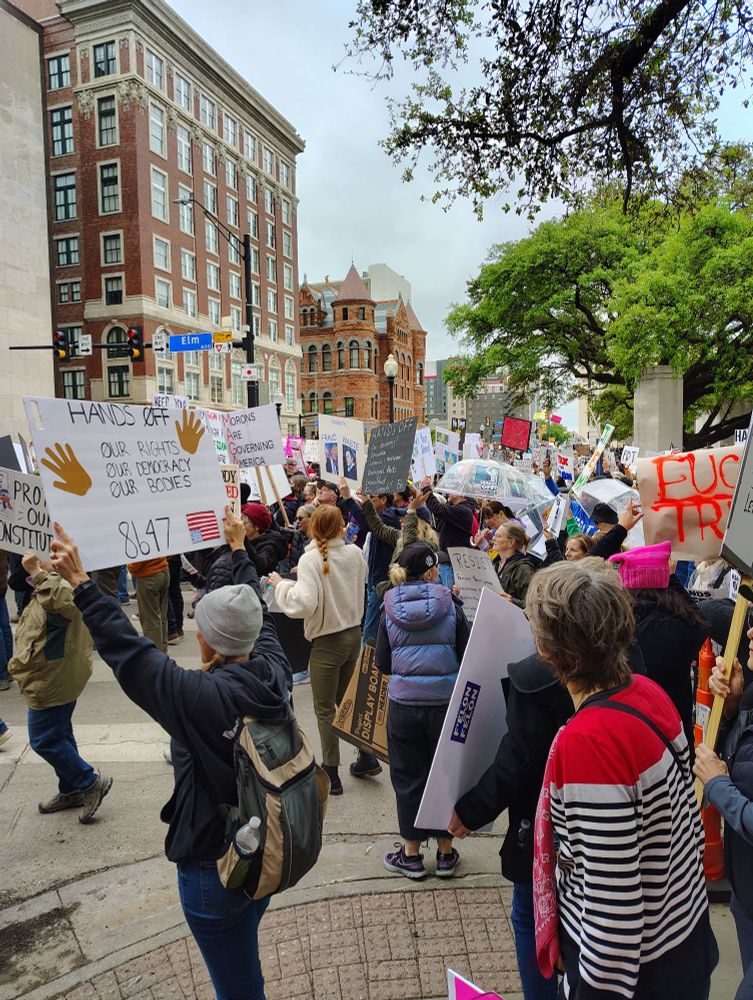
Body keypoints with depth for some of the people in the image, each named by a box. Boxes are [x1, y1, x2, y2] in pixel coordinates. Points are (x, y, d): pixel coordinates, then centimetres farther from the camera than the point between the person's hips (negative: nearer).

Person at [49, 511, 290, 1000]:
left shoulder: (202, 697, -32)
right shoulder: (273, 671, -14)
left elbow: (128, 649, -28)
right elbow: (258, 612, 1)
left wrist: (80, 582, -22)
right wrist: (239, 548, 14)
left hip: (215, 866, -6)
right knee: (241, 959, 31)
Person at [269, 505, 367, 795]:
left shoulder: (310, 559, -20)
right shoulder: (355, 553, -4)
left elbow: (304, 604, -28)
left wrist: (281, 584, -12)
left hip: (327, 641, -5)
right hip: (354, 634, 6)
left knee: (325, 709, 8)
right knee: (347, 701, 23)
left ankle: (331, 773, 16)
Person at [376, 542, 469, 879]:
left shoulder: (390, 610, -5)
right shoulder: (450, 607, -8)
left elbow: (382, 664, 1)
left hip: (404, 705, 1)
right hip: (445, 703, 0)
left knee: (408, 777, 15)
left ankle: (412, 854, 28)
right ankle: (445, 852, 30)